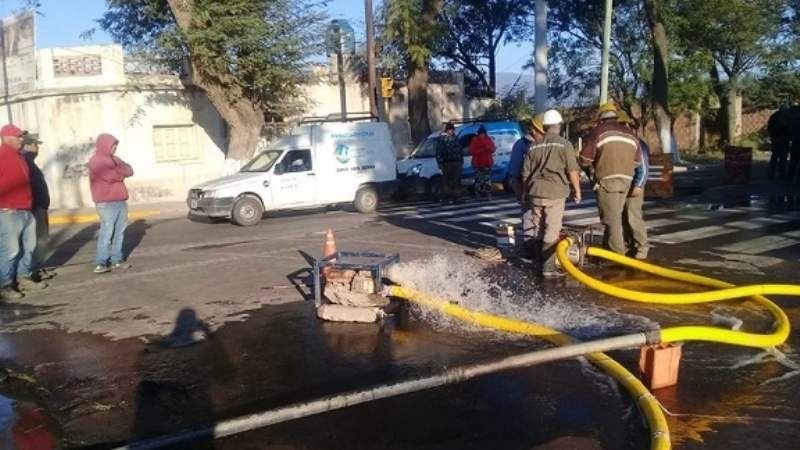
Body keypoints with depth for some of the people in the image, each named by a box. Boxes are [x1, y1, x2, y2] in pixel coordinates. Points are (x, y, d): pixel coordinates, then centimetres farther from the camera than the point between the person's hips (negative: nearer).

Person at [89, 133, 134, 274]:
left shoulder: (113, 159, 20)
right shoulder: (96, 161, -7)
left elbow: (130, 171, 10)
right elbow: (110, 175, -21)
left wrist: (117, 170, -9)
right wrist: (121, 172, -2)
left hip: (120, 200, 8)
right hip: (106, 202, -8)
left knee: (119, 230, 8)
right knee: (107, 231, -11)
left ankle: (116, 259, 13)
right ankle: (100, 263, -9)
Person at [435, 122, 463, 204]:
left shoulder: (455, 138, 16)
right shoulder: (442, 138, -2)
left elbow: (460, 150, 22)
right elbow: (439, 152, -7)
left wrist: (461, 161, 16)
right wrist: (440, 163, -14)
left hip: (456, 163, 6)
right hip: (447, 163, -6)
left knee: (456, 180, 6)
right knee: (446, 181, -5)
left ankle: (454, 197, 14)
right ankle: (445, 198, -3)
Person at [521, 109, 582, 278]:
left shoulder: (534, 147, 11)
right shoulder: (564, 144, -4)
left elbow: (526, 173, 14)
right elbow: (573, 171, -7)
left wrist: (526, 193, 25)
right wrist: (577, 190, 5)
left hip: (535, 193, 5)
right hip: (554, 193, -5)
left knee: (538, 231, 14)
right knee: (552, 232, -2)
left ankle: (540, 264, 21)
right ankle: (548, 268, -3)